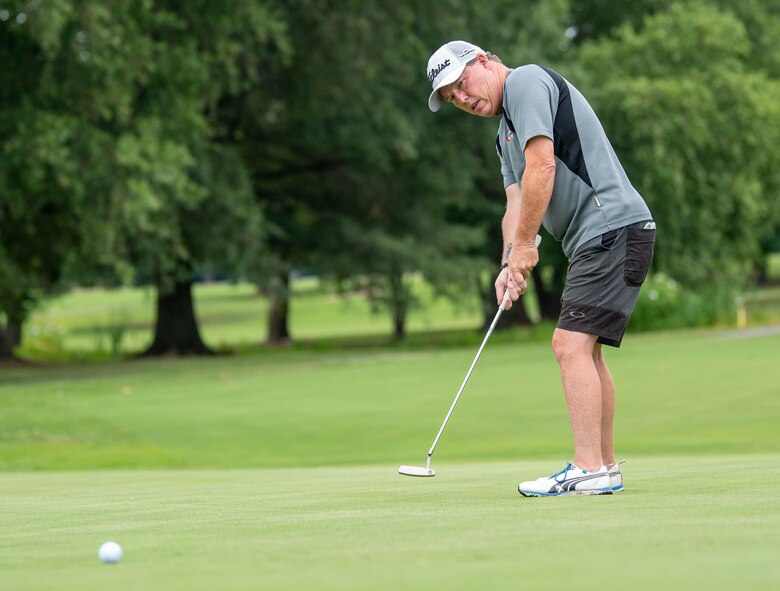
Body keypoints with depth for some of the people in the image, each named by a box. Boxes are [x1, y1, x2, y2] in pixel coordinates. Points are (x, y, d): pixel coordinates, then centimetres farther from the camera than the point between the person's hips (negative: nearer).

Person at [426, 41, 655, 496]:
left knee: (572, 343, -15)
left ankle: (588, 470, -17)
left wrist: (525, 246, -12)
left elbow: (542, 167, -17)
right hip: (596, 238, 11)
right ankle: (605, 467, 21)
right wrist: (511, 262, -4)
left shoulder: (526, 82, -7)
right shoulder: (506, 133, 23)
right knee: (586, 349, 15)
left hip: (613, 227, -11)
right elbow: (517, 202, 14)